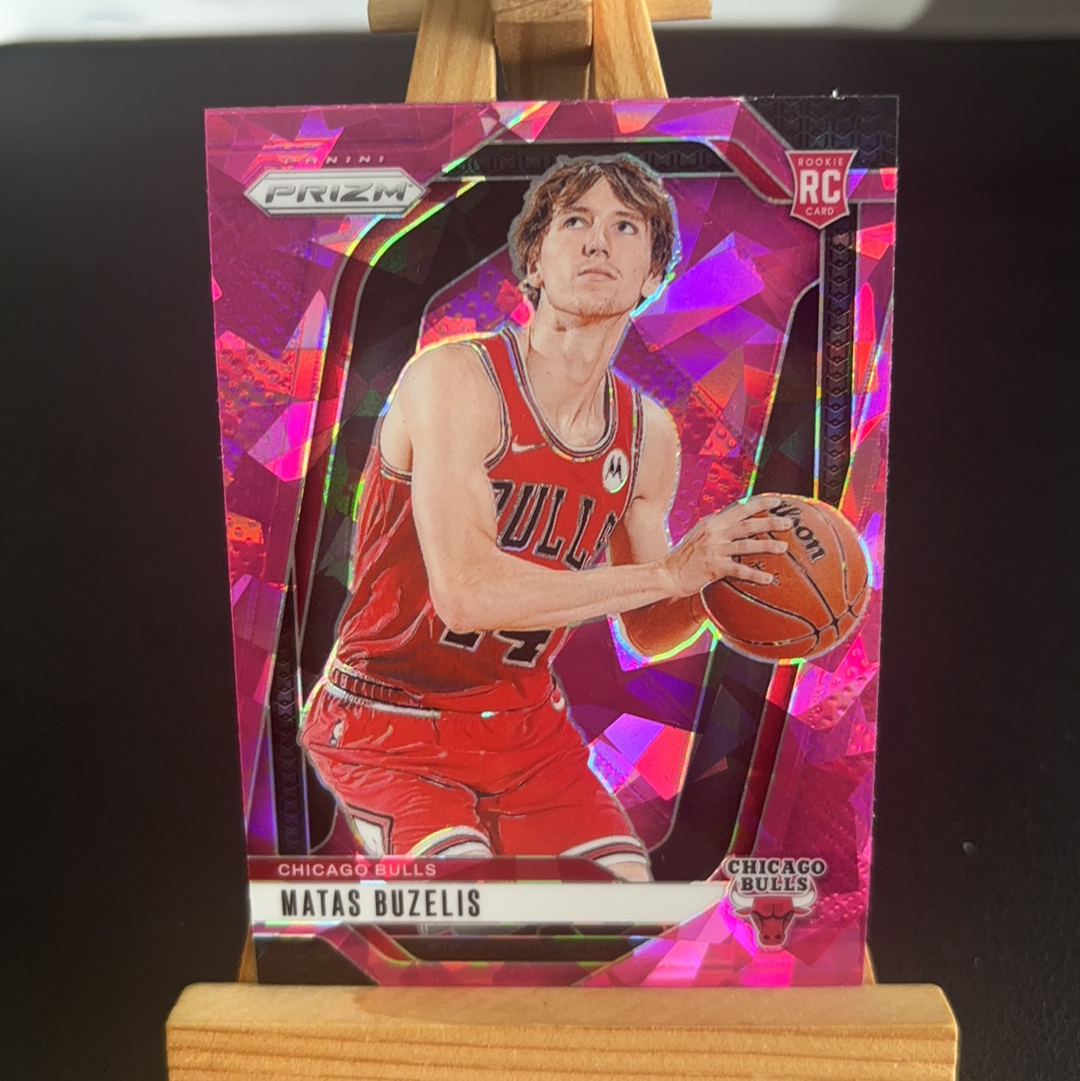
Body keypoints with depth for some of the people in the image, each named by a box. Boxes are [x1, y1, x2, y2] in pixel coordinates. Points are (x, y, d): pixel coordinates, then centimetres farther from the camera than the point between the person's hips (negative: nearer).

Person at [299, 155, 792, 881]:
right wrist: (670, 570, -26)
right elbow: (468, 595, -29)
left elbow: (646, 634, 7)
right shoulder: (454, 378, -19)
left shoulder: (649, 435, -1)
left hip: (524, 725, 5)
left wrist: (713, 586, -14)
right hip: (387, 725, -4)